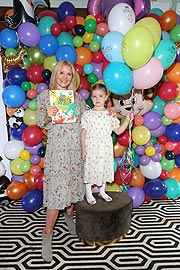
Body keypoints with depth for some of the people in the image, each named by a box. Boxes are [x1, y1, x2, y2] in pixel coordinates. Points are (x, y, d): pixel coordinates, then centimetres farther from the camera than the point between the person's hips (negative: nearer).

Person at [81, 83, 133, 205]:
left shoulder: (110, 114, 2)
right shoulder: (87, 114, -4)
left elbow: (118, 131, 5)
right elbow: (83, 133, -4)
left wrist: (127, 120, -5)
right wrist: (83, 149, -8)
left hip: (106, 148, 2)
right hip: (91, 148, -2)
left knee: (104, 168, 13)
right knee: (90, 169, 6)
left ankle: (102, 191, 35)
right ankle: (89, 193, 26)